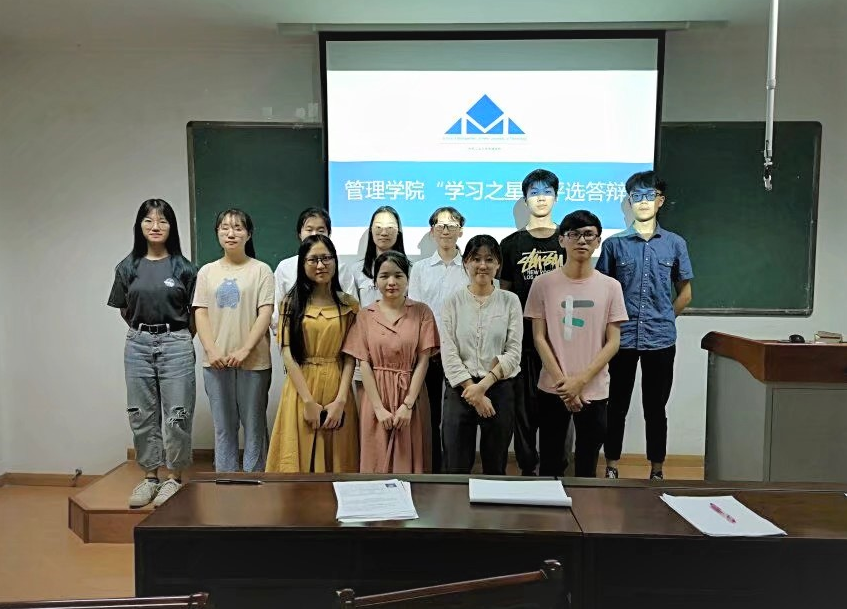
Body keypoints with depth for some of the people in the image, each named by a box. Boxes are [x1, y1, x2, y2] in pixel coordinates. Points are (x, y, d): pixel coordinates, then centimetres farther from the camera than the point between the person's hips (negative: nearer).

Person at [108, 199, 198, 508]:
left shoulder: (183, 267, -2)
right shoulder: (128, 267, 6)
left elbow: (194, 312, 4)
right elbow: (125, 311, 15)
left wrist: (180, 338, 9)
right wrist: (144, 332, 13)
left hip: (176, 344, -3)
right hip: (138, 345, 3)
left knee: (176, 414, 0)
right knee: (142, 414, 9)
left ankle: (174, 478, 13)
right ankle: (150, 477, 21)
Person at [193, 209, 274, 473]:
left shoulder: (261, 270, 0)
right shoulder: (207, 271, 10)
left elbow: (265, 313, -7)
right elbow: (201, 314, 5)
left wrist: (245, 350, -16)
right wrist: (212, 350, -10)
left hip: (253, 360, -3)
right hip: (216, 361, 3)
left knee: (254, 425, 5)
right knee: (223, 426, 11)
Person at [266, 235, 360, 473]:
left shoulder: (348, 304, 5)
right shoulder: (291, 302, 3)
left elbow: (350, 356, 0)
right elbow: (288, 354, -4)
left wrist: (340, 401, -12)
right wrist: (309, 402, -12)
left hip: (337, 389, 1)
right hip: (301, 388, 0)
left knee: (338, 461, 8)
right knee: (301, 460, 5)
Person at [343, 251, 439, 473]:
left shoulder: (421, 312, 1)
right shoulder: (365, 315, 3)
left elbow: (423, 361, -3)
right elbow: (364, 364, -1)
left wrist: (408, 404, -11)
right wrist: (379, 408, -9)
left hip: (411, 396, 0)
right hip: (376, 397, 1)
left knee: (409, 461, 6)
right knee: (377, 462, 7)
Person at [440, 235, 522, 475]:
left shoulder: (510, 301, 2)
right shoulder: (453, 301, 1)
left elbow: (514, 352, -4)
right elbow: (448, 352, -5)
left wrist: (484, 385, -14)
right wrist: (472, 388, -12)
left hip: (500, 389, 1)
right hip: (460, 390, 0)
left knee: (495, 469, 13)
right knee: (456, 469, 6)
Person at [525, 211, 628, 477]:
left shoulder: (610, 286, 0)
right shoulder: (543, 283, -2)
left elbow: (613, 342, -1)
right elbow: (539, 338, -3)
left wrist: (581, 380, -11)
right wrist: (562, 381, -11)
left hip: (594, 391, 1)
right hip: (552, 389, 0)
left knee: (587, 467, 11)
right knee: (550, 466, 9)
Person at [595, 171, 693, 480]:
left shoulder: (675, 244, 5)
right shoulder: (614, 243, 1)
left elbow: (685, 293, 12)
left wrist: (663, 319, 6)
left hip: (660, 339, 1)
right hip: (622, 338, -1)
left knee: (655, 409, 10)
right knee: (617, 407, 8)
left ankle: (656, 472, 22)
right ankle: (612, 469, 20)